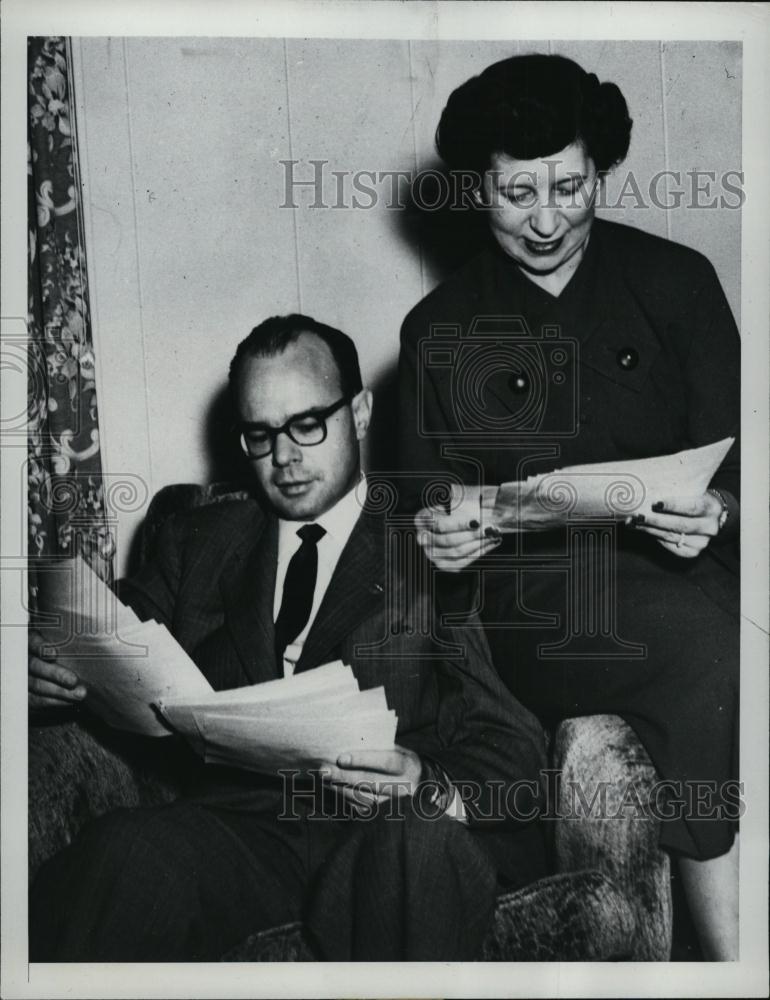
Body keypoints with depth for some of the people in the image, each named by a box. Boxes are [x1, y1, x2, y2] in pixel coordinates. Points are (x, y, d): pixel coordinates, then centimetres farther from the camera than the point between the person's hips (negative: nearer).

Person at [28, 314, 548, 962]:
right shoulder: (199, 539, 20)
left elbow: (511, 746, 1)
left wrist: (431, 790, -21)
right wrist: (58, 672, -6)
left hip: (385, 836, -2)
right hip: (239, 823, 3)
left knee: (421, 839, -35)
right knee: (124, 850, -28)